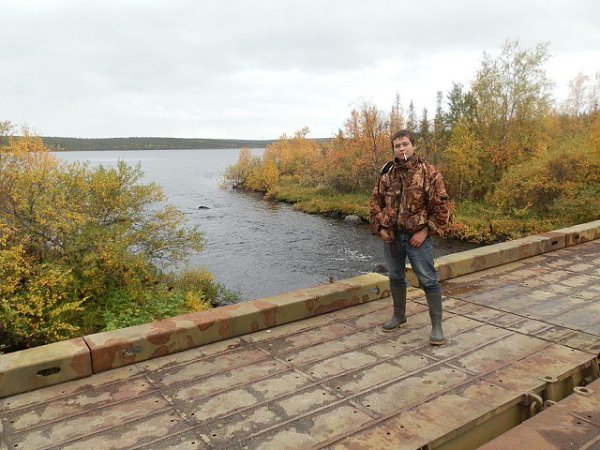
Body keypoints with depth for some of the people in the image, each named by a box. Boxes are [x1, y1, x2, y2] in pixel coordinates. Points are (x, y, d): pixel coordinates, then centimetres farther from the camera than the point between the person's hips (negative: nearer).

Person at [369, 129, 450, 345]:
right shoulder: (386, 173, 4)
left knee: (428, 281, -1)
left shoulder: (428, 172, -9)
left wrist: (425, 231, -14)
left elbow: (442, 206, -10)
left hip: (417, 237, -4)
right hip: (391, 236, 5)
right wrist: (379, 228, 0)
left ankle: (437, 326, 9)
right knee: (396, 277, 17)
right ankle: (399, 315, 36)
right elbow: (375, 202, 11)